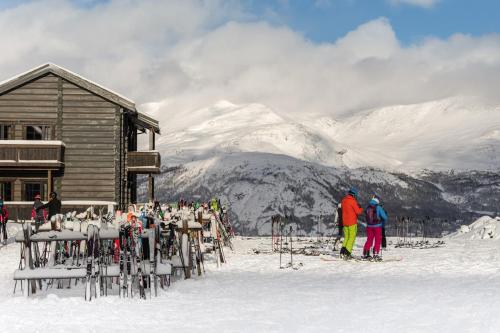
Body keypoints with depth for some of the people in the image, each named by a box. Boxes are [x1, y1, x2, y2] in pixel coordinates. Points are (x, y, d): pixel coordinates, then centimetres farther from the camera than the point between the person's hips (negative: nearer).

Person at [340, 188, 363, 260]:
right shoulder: (353, 201, -14)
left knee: (346, 237, 15)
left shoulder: (343, 200, 8)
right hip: (352, 222, -7)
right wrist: (361, 209, 8)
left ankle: (342, 252, 6)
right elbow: (358, 212, -13)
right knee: (352, 238, -3)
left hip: (345, 222, 7)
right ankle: (347, 253, -11)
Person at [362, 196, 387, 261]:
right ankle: (375, 254, -1)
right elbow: (384, 217, -9)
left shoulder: (367, 208, 1)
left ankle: (365, 254, 13)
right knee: (378, 240, 5)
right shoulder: (378, 207, -12)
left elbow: (366, 217, 9)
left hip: (369, 226, 4)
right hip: (377, 226, -4)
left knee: (369, 240, 13)